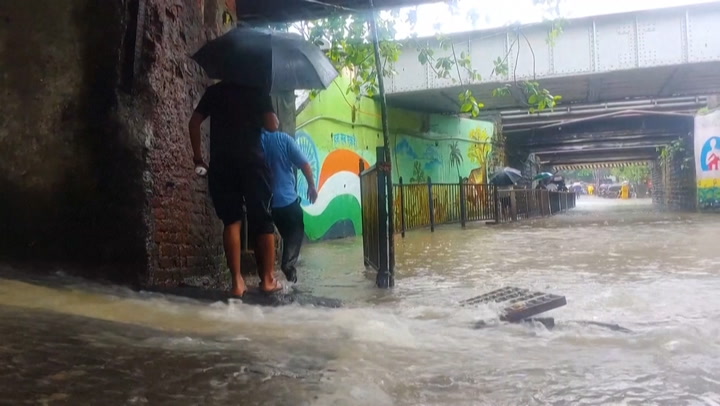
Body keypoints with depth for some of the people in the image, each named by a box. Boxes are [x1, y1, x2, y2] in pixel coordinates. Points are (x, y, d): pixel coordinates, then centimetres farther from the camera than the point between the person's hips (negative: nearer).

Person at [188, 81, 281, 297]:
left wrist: (198, 156, 15)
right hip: (252, 161, -2)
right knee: (263, 220, 5)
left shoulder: (214, 91, 14)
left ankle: (237, 281, -3)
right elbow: (272, 125, -2)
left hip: (221, 164, 2)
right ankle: (268, 279, 7)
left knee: (231, 220, 4)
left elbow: (194, 123, 10)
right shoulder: (258, 90, 6)